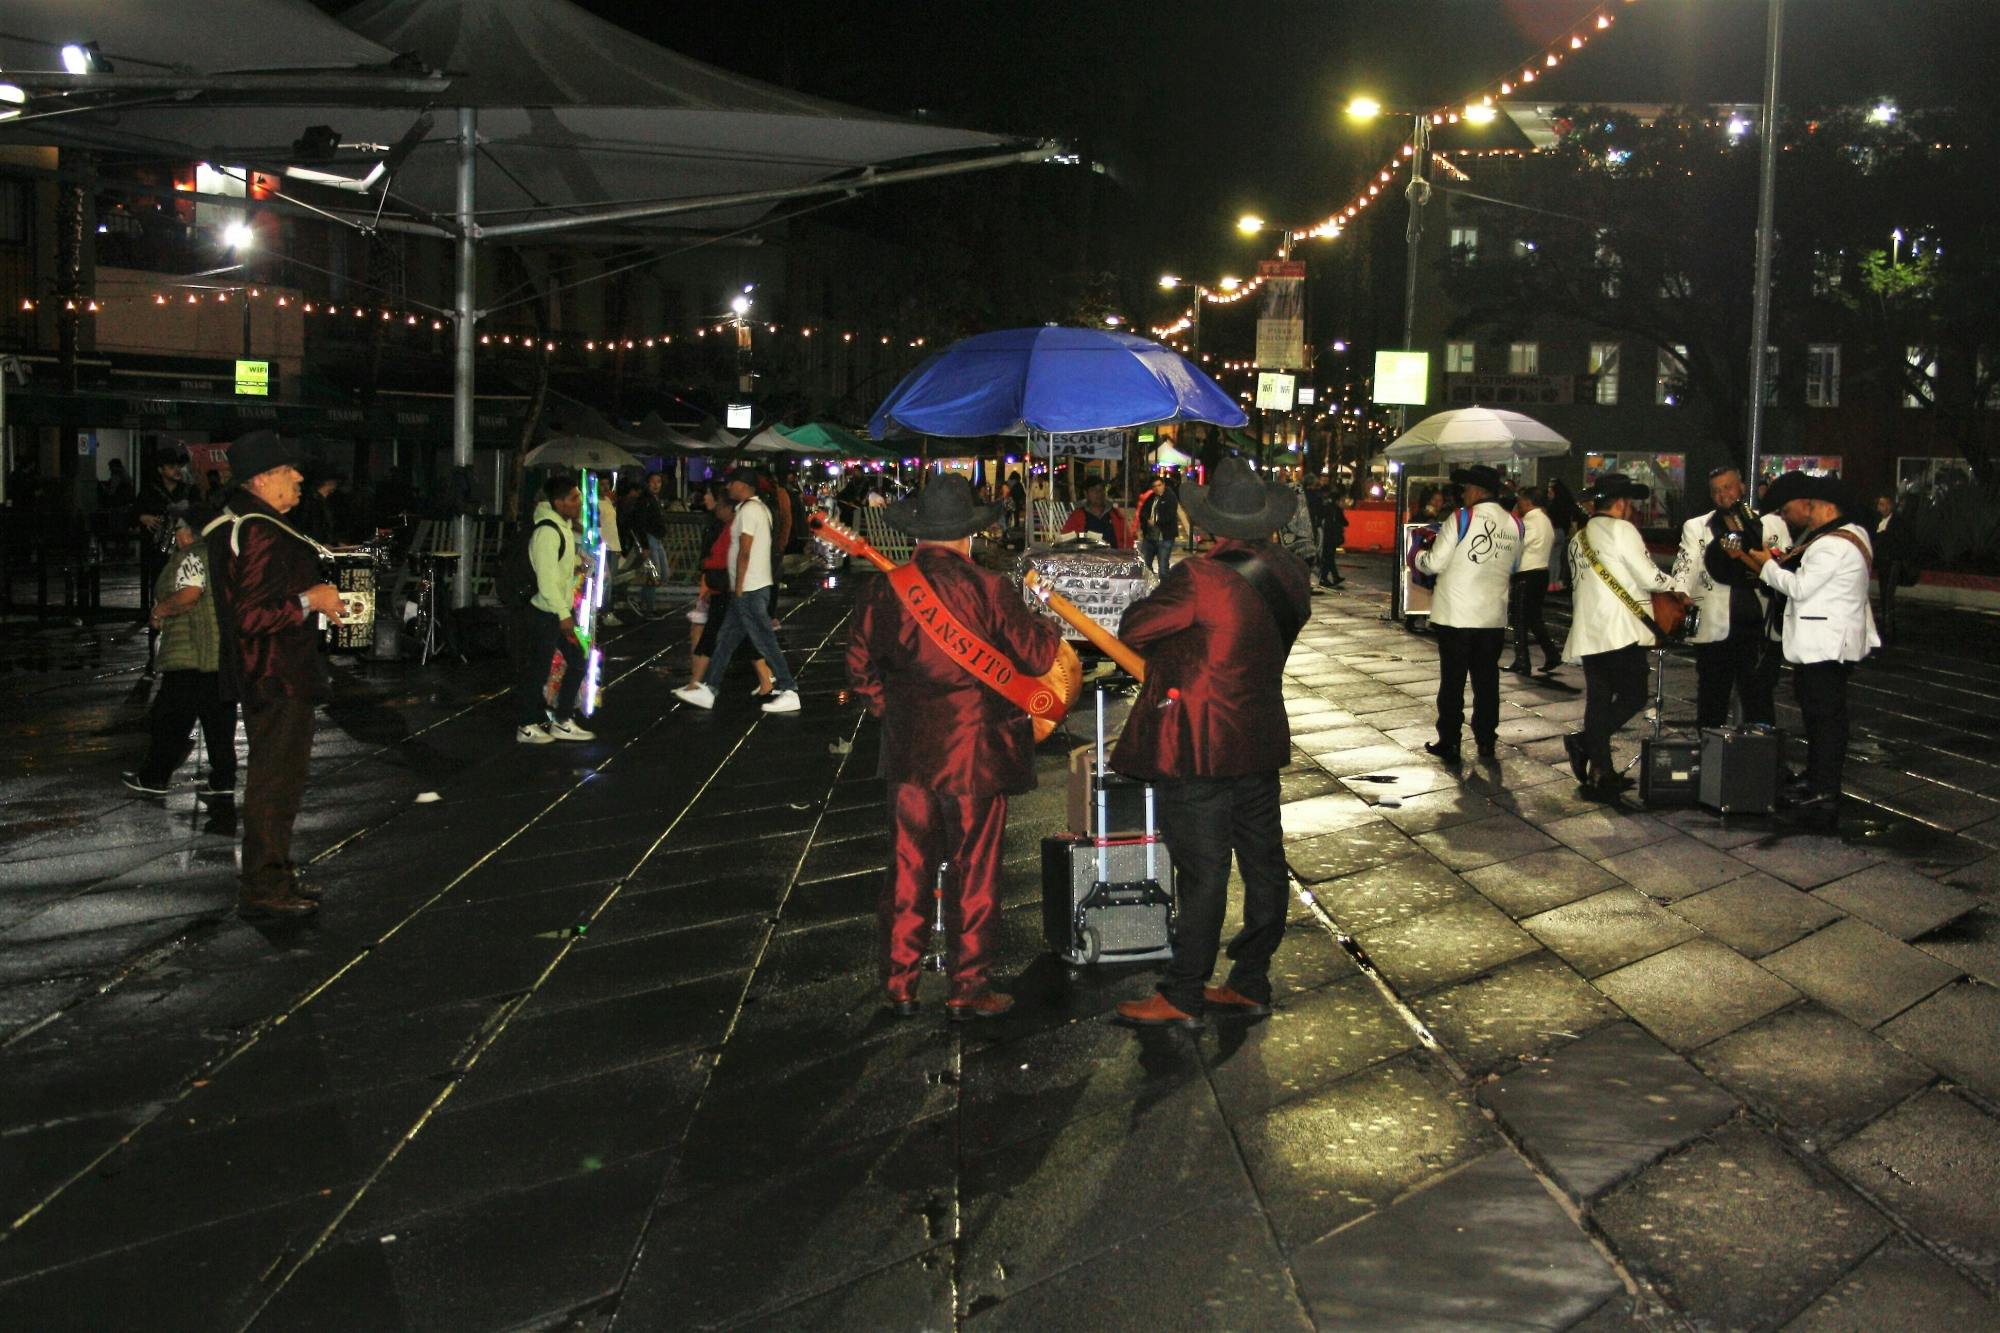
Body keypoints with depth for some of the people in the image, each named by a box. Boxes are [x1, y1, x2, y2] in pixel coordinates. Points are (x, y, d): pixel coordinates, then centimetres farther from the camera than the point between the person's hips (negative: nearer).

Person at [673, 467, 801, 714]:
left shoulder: (748, 510, -15)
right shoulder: (760, 508, 16)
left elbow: (744, 552, -19)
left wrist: (738, 589, -17)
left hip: (748, 590, -10)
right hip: (754, 587, 10)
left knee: (764, 641, -6)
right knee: (726, 638, 13)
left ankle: (789, 693, -2)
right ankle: (707, 689, 18)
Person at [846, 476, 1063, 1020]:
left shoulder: (881, 590, -3)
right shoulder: (988, 589, -14)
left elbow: (861, 674, 4)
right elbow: (1038, 656, -7)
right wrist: (1048, 623, 13)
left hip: (908, 751, 4)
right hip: (976, 751, -4)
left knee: (908, 871, 14)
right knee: (973, 874, 7)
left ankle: (899, 984, 22)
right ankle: (969, 989, 15)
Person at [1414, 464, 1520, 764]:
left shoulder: (1461, 519, -13)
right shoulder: (1514, 525, 3)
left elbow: (1435, 563, -11)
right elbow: (1512, 569, 14)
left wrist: (1417, 556, 9)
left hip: (1456, 616, -4)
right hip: (1494, 616, 4)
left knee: (1452, 680, 4)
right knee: (1487, 679, 13)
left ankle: (1449, 742, 9)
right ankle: (1486, 741, 18)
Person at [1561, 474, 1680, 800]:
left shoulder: (1579, 538, 18)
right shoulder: (1620, 529, -7)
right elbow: (1650, 577, -9)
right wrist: (1674, 584, 10)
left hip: (1588, 632, 8)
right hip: (1621, 630, -8)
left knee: (1599, 700, 9)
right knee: (1633, 696, -1)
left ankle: (1601, 773, 8)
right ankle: (1584, 741, -12)